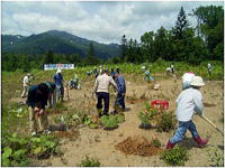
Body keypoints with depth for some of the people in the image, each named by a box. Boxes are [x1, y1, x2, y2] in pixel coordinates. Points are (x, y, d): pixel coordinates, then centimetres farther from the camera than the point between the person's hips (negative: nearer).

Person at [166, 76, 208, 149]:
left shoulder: (186, 91, 7)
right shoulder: (197, 93, -15)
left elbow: (177, 101, 10)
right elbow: (199, 107, -9)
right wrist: (200, 112, 13)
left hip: (180, 114, 9)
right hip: (185, 118, -9)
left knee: (192, 128, 27)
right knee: (180, 135, 2)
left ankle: (200, 142, 46)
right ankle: (169, 147, 11)